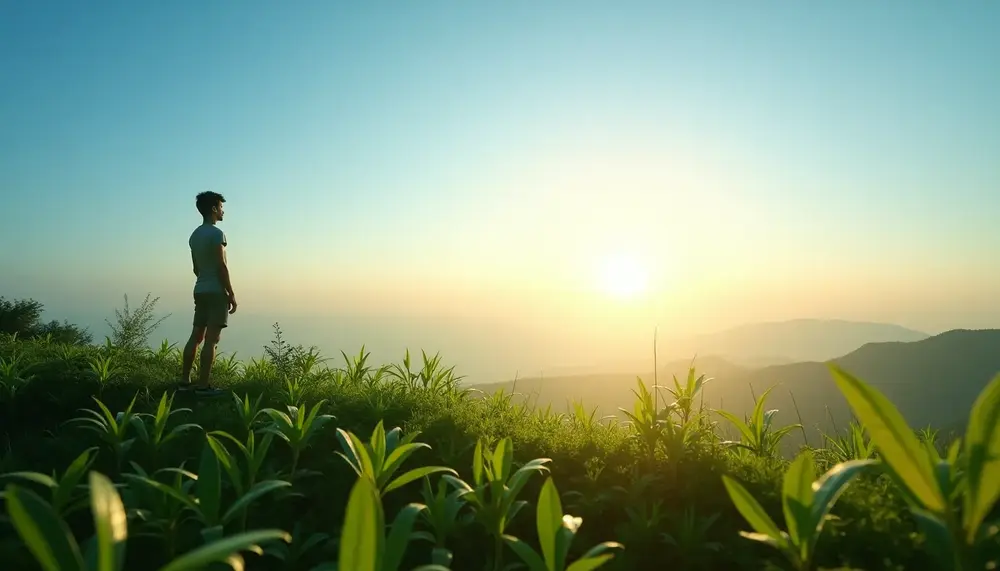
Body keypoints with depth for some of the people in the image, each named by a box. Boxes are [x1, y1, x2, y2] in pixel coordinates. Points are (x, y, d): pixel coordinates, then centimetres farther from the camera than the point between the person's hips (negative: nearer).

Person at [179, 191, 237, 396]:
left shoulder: (195, 235, 15)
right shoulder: (216, 233, -12)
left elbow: (196, 268, 18)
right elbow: (221, 266, -17)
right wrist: (231, 294, -14)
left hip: (200, 290, 9)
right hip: (216, 291, -9)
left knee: (196, 336, 12)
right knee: (211, 339, -7)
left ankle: (185, 381, 16)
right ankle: (203, 385, -6)